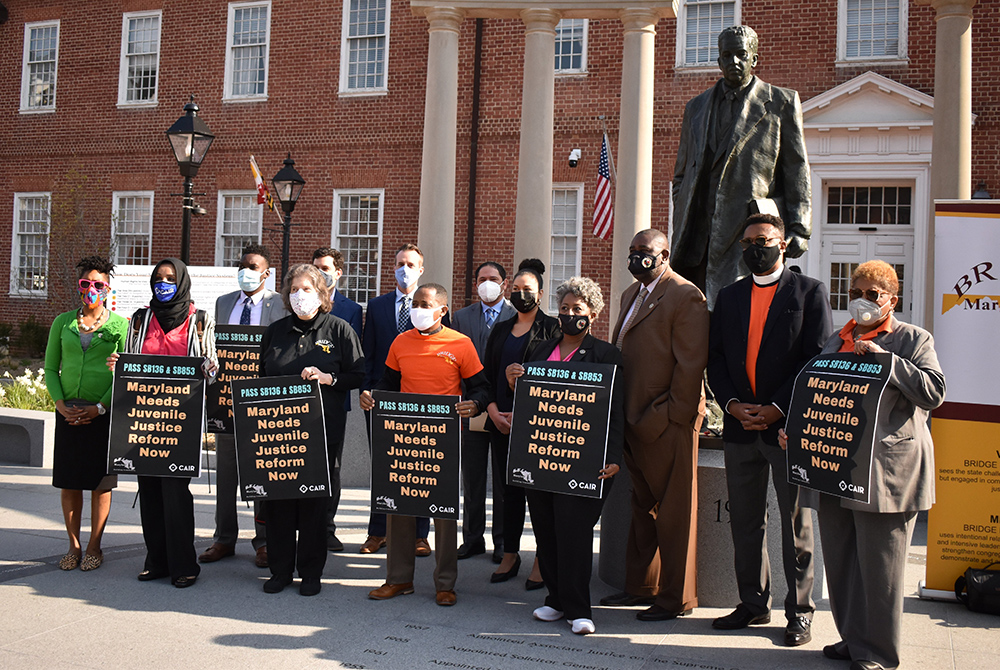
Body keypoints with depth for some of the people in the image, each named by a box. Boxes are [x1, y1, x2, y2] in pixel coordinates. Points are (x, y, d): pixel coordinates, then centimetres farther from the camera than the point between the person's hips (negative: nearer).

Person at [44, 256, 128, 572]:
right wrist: (61, 404, -4)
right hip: (69, 412, 3)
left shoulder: (120, 325, 1)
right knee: (68, 480, 5)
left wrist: (99, 407, -11)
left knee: (100, 481, 2)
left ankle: (94, 547, 14)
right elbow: (50, 368, 11)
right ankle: (74, 546, 18)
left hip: (104, 412, -3)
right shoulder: (63, 322, 9)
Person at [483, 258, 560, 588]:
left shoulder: (552, 328, 0)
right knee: (510, 489, 10)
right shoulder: (501, 330, 17)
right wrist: (493, 409, -1)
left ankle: (542, 562, 7)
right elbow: (486, 374, 14)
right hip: (501, 421, 5)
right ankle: (510, 557, 19)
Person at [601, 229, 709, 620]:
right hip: (634, 420, 9)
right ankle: (641, 586, 29)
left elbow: (691, 363, -16)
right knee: (642, 506, 17)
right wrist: (621, 413, 12)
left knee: (674, 511, 2)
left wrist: (670, 415, -17)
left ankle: (677, 598, 13)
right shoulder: (631, 295, 17)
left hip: (669, 423, -9)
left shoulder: (685, 297, -11)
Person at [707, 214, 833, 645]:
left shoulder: (810, 292, 1)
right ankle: (753, 604, 24)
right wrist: (733, 405, -5)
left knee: (796, 523, 4)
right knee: (744, 521, 11)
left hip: (789, 426, -4)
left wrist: (776, 408, -13)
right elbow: (715, 359, 11)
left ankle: (799, 612, 15)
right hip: (740, 427, 4)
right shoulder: (729, 297, 14)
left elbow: (818, 360, -6)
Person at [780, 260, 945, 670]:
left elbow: (934, 393, -9)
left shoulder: (913, 339, 4)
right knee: (840, 560, 10)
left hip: (886, 471, -5)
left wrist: (885, 358, -16)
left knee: (878, 564, -1)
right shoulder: (835, 341, 19)